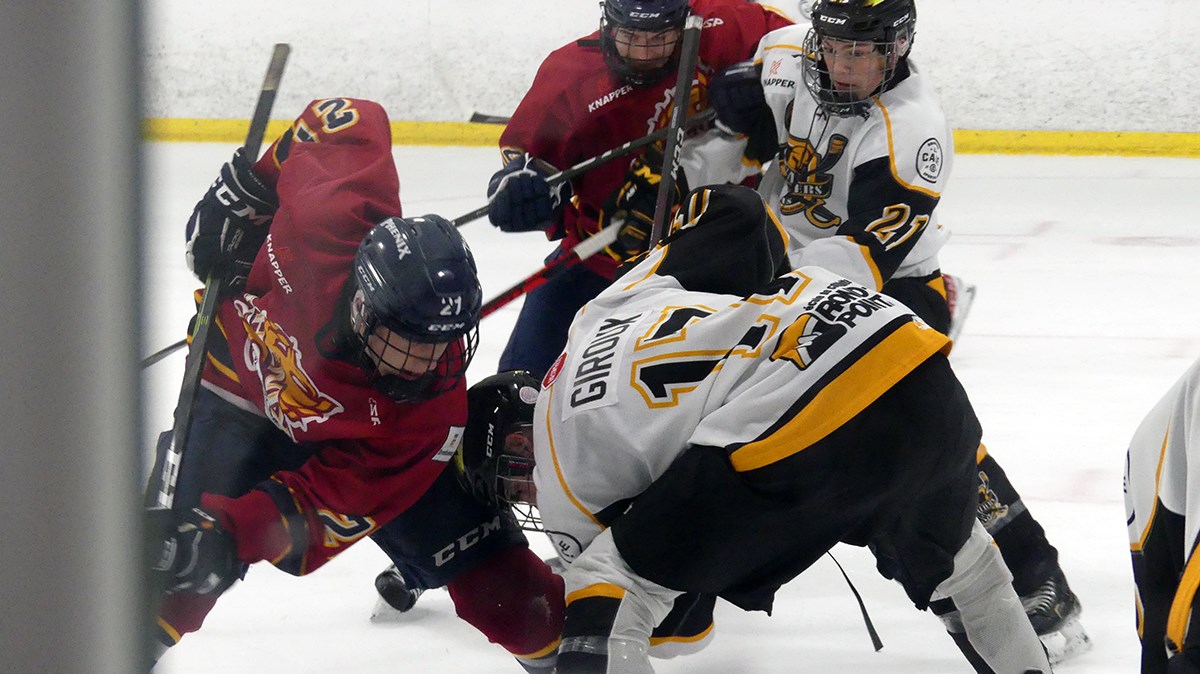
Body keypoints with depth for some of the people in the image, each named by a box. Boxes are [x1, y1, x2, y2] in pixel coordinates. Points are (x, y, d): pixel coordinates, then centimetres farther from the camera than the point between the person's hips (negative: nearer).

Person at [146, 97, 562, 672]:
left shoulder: (434, 404, -34)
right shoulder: (332, 223, -39)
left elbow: (329, 500, -32)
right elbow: (349, 121, -19)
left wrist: (229, 538, -46)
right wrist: (246, 185, -14)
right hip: (240, 387, 0)